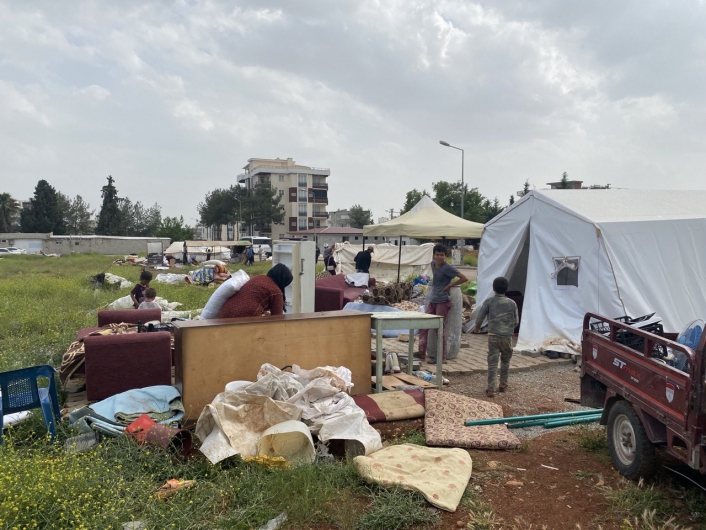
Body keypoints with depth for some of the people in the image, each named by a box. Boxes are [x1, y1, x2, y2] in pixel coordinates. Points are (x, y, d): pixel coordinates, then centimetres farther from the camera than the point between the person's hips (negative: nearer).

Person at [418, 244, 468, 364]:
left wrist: (450, 285, -11)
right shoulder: (433, 264, 10)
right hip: (432, 300, 8)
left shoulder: (447, 268, -12)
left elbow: (464, 278, -14)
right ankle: (421, 353, 18)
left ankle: (441, 358, 5)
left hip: (443, 301, -8)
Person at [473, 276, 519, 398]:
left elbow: (480, 317, -4)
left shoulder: (489, 301, -3)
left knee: (492, 363, -1)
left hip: (493, 336, -1)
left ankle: (491, 389, -6)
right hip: (507, 337, 2)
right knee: (505, 361, 21)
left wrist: (477, 328, 15)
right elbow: (516, 321, 7)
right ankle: (503, 384, 30)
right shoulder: (512, 303, 1)